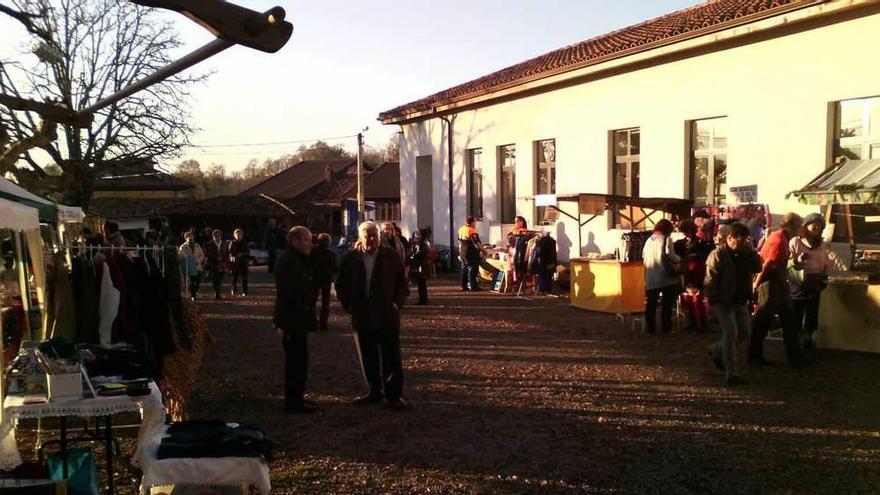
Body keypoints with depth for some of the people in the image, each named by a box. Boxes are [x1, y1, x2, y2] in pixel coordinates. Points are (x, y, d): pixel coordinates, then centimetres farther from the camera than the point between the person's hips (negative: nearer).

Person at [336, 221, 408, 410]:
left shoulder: (391, 256, 0)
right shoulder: (350, 258, 2)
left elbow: (402, 283, 6)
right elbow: (342, 285, 11)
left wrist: (397, 304, -3)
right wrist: (349, 306, 4)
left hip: (387, 316, -2)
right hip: (362, 317, 2)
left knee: (392, 358, 0)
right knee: (368, 359, 10)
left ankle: (394, 395, 7)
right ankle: (374, 392, 23)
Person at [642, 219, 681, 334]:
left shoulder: (649, 240, 8)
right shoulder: (666, 239, -9)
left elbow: (643, 256, 12)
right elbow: (671, 257, -17)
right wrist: (679, 259, 3)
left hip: (651, 278, 5)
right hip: (665, 277, -5)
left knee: (651, 303, 11)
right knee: (667, 303, 6)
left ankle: (650, 328, 15)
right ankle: (666, 328, 9)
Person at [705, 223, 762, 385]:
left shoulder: (745, 253, 9)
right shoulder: (717, 255, -12)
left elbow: (757, 268, 2)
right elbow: (710, 280, -14)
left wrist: (752, 250, -7)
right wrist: (713, 302, -18)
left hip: (740, 301, 7)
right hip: (724, 302, -7)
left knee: (744, 333, 13)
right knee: (731, 335, -6)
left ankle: (717, 351, 34)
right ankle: (732, 373, 1)